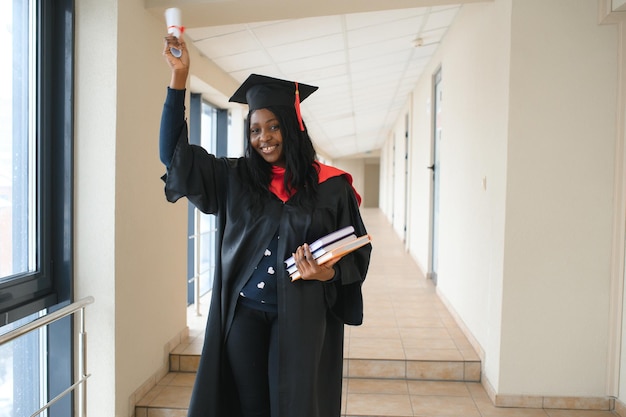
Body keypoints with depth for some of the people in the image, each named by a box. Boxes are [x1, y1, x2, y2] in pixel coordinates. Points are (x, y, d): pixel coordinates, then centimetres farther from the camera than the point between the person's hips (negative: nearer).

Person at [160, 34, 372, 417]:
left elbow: (358, 252, 2)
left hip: (300, 316, -2)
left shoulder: (331, 187, -2)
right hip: (243, 313, 2)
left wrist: (329, 273, -20)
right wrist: (179, 77, -6)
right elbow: (175, 152, 0)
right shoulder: (235, 179, 4)